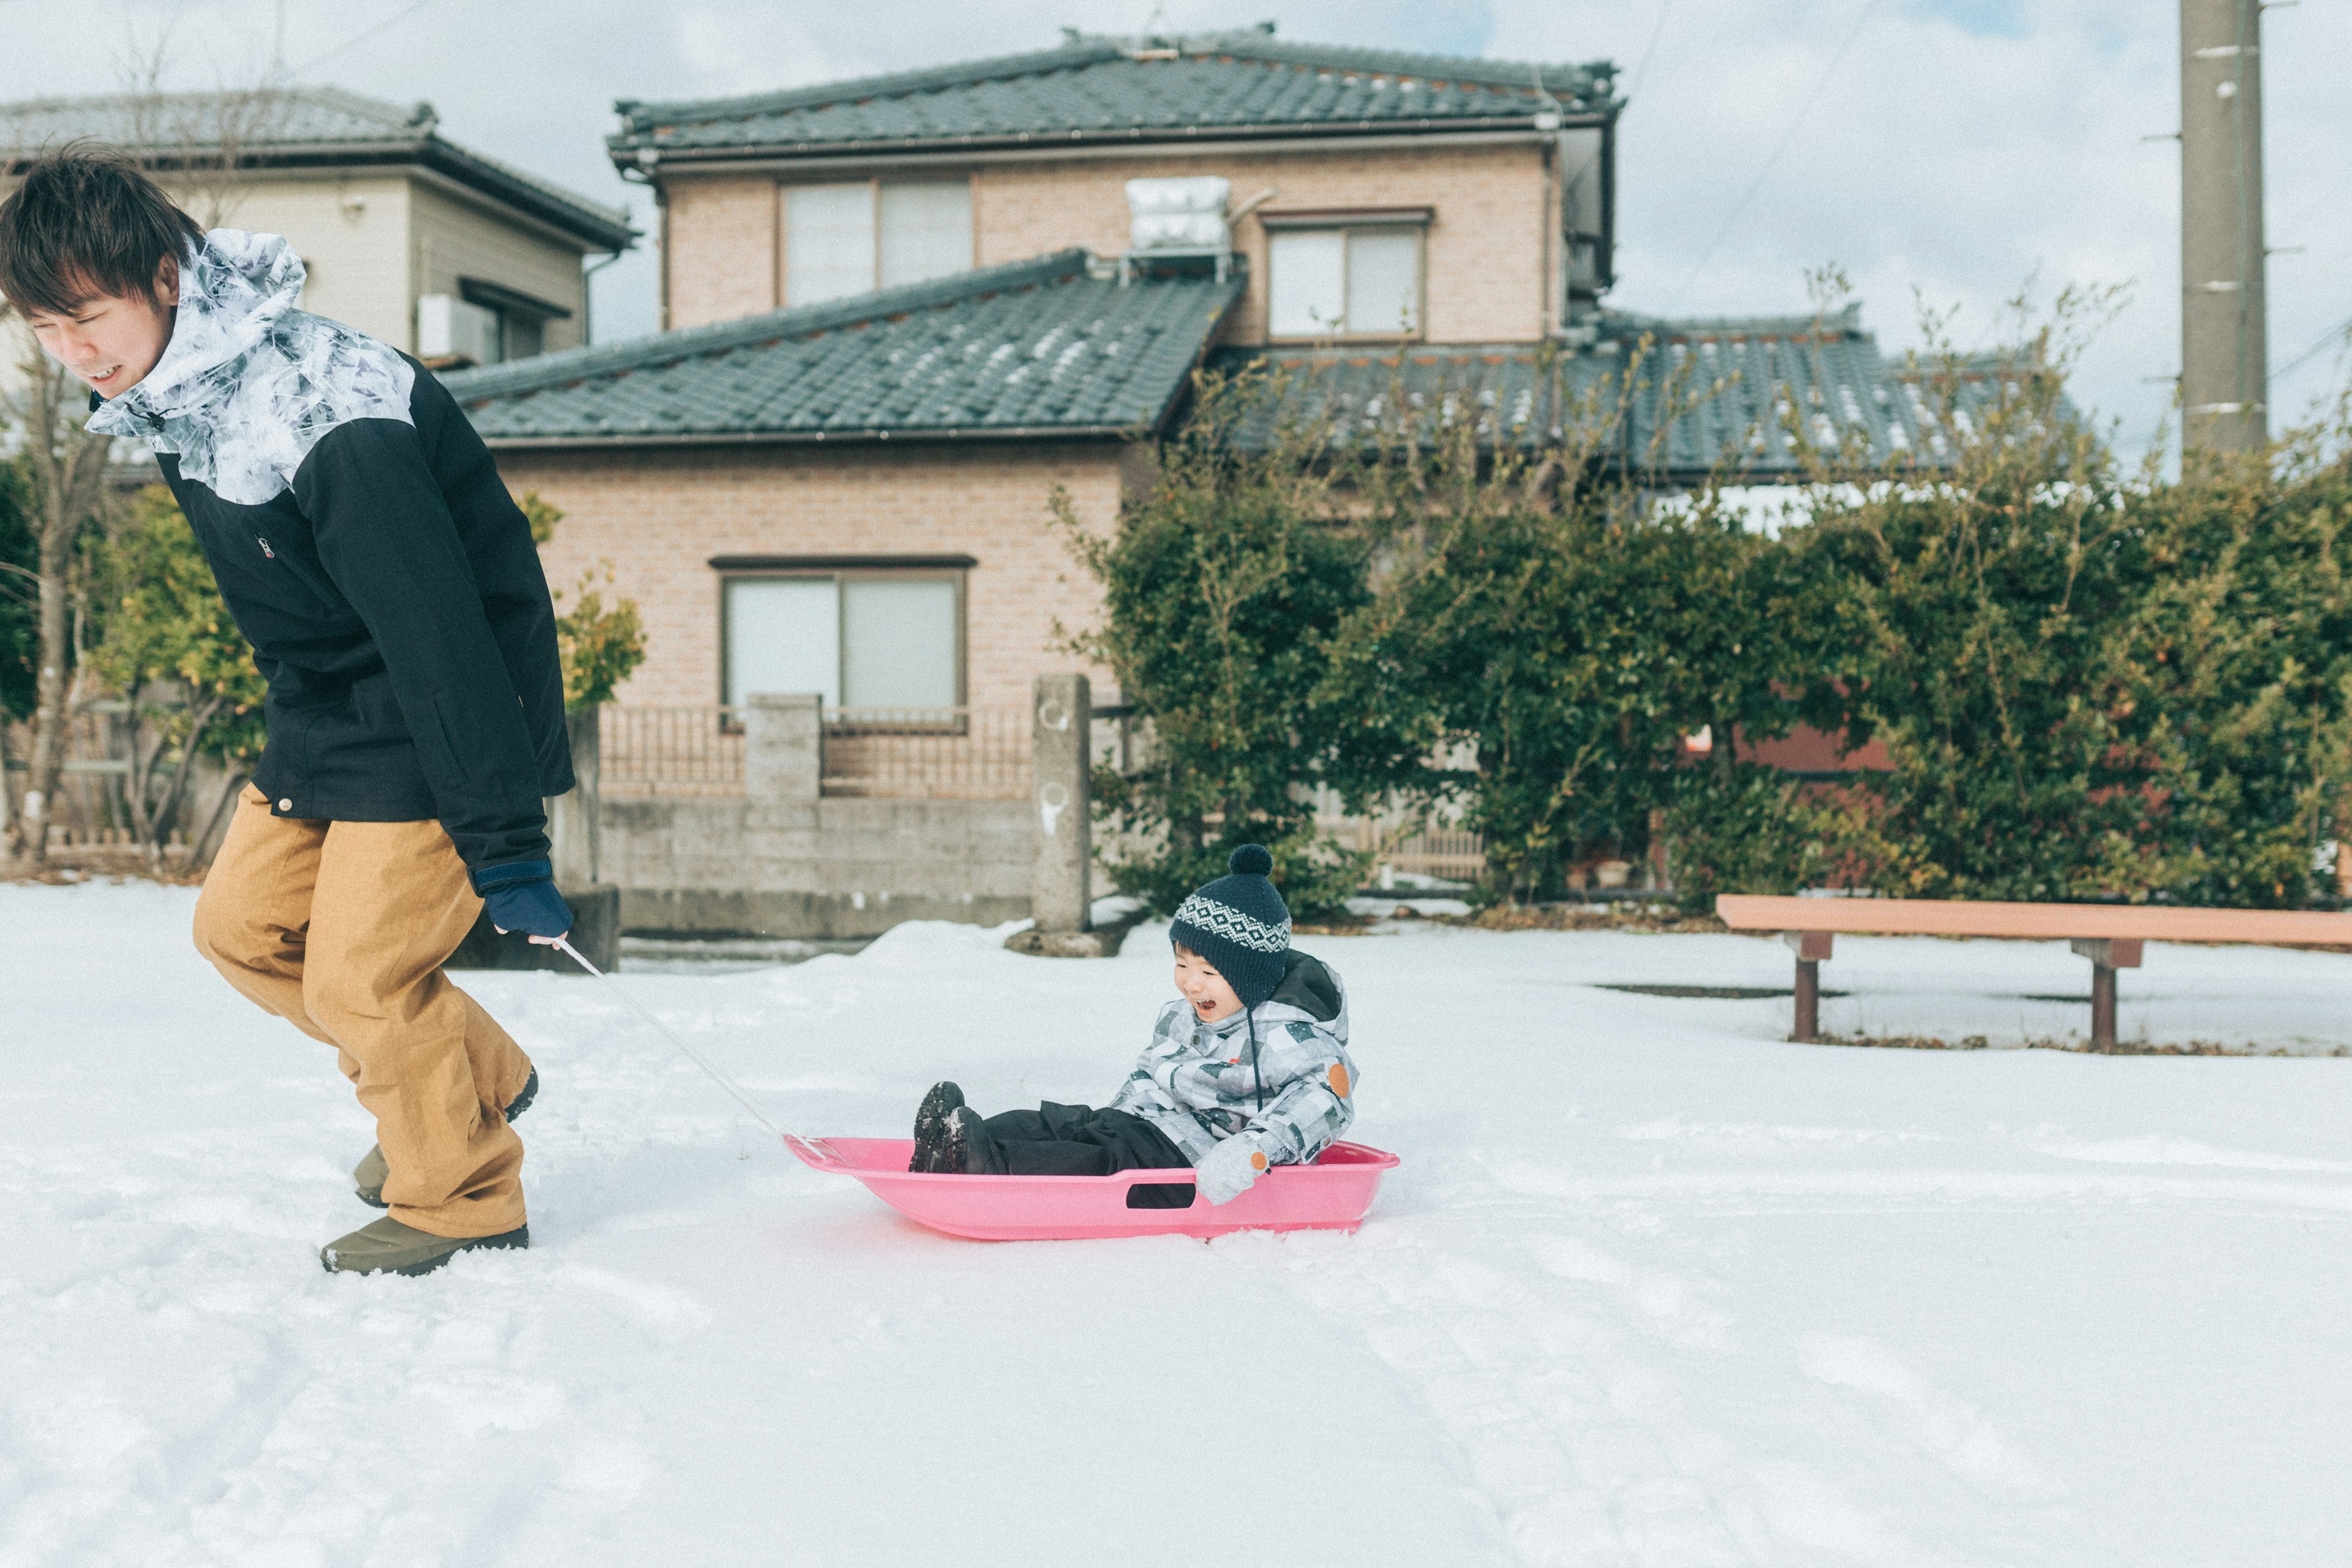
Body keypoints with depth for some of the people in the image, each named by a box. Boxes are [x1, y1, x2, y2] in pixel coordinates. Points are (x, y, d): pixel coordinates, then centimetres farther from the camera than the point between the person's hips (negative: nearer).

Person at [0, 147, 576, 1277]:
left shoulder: (331, 427, -31)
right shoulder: (165, 388, 1)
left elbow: (439, 637, -31)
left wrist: (503, 842, -29)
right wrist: (295, 717, 25)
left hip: (435, 724, -10)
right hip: (324, 713, 10)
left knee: (359, 977, -9)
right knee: (241, 925, 12)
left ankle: (462, 1199, 14)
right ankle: (481, 1075, 26)